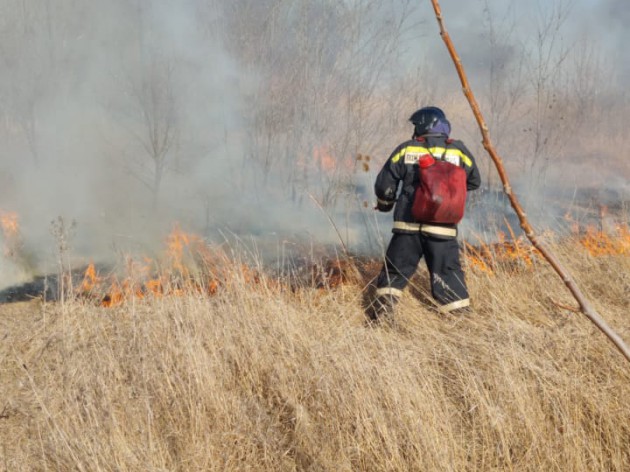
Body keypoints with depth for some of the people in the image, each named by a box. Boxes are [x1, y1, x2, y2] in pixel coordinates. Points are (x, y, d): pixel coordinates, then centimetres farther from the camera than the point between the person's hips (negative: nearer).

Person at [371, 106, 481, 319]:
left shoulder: (406, 150, 2)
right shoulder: (458, 151, 4)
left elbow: (384, 184, 5)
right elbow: (474, 181, 18)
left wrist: (385, 203, 26)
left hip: (408, 224, 0)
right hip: (443, 228, 0)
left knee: (394, 272, 11)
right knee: (448, 277, 8)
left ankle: (380, 315, 6)